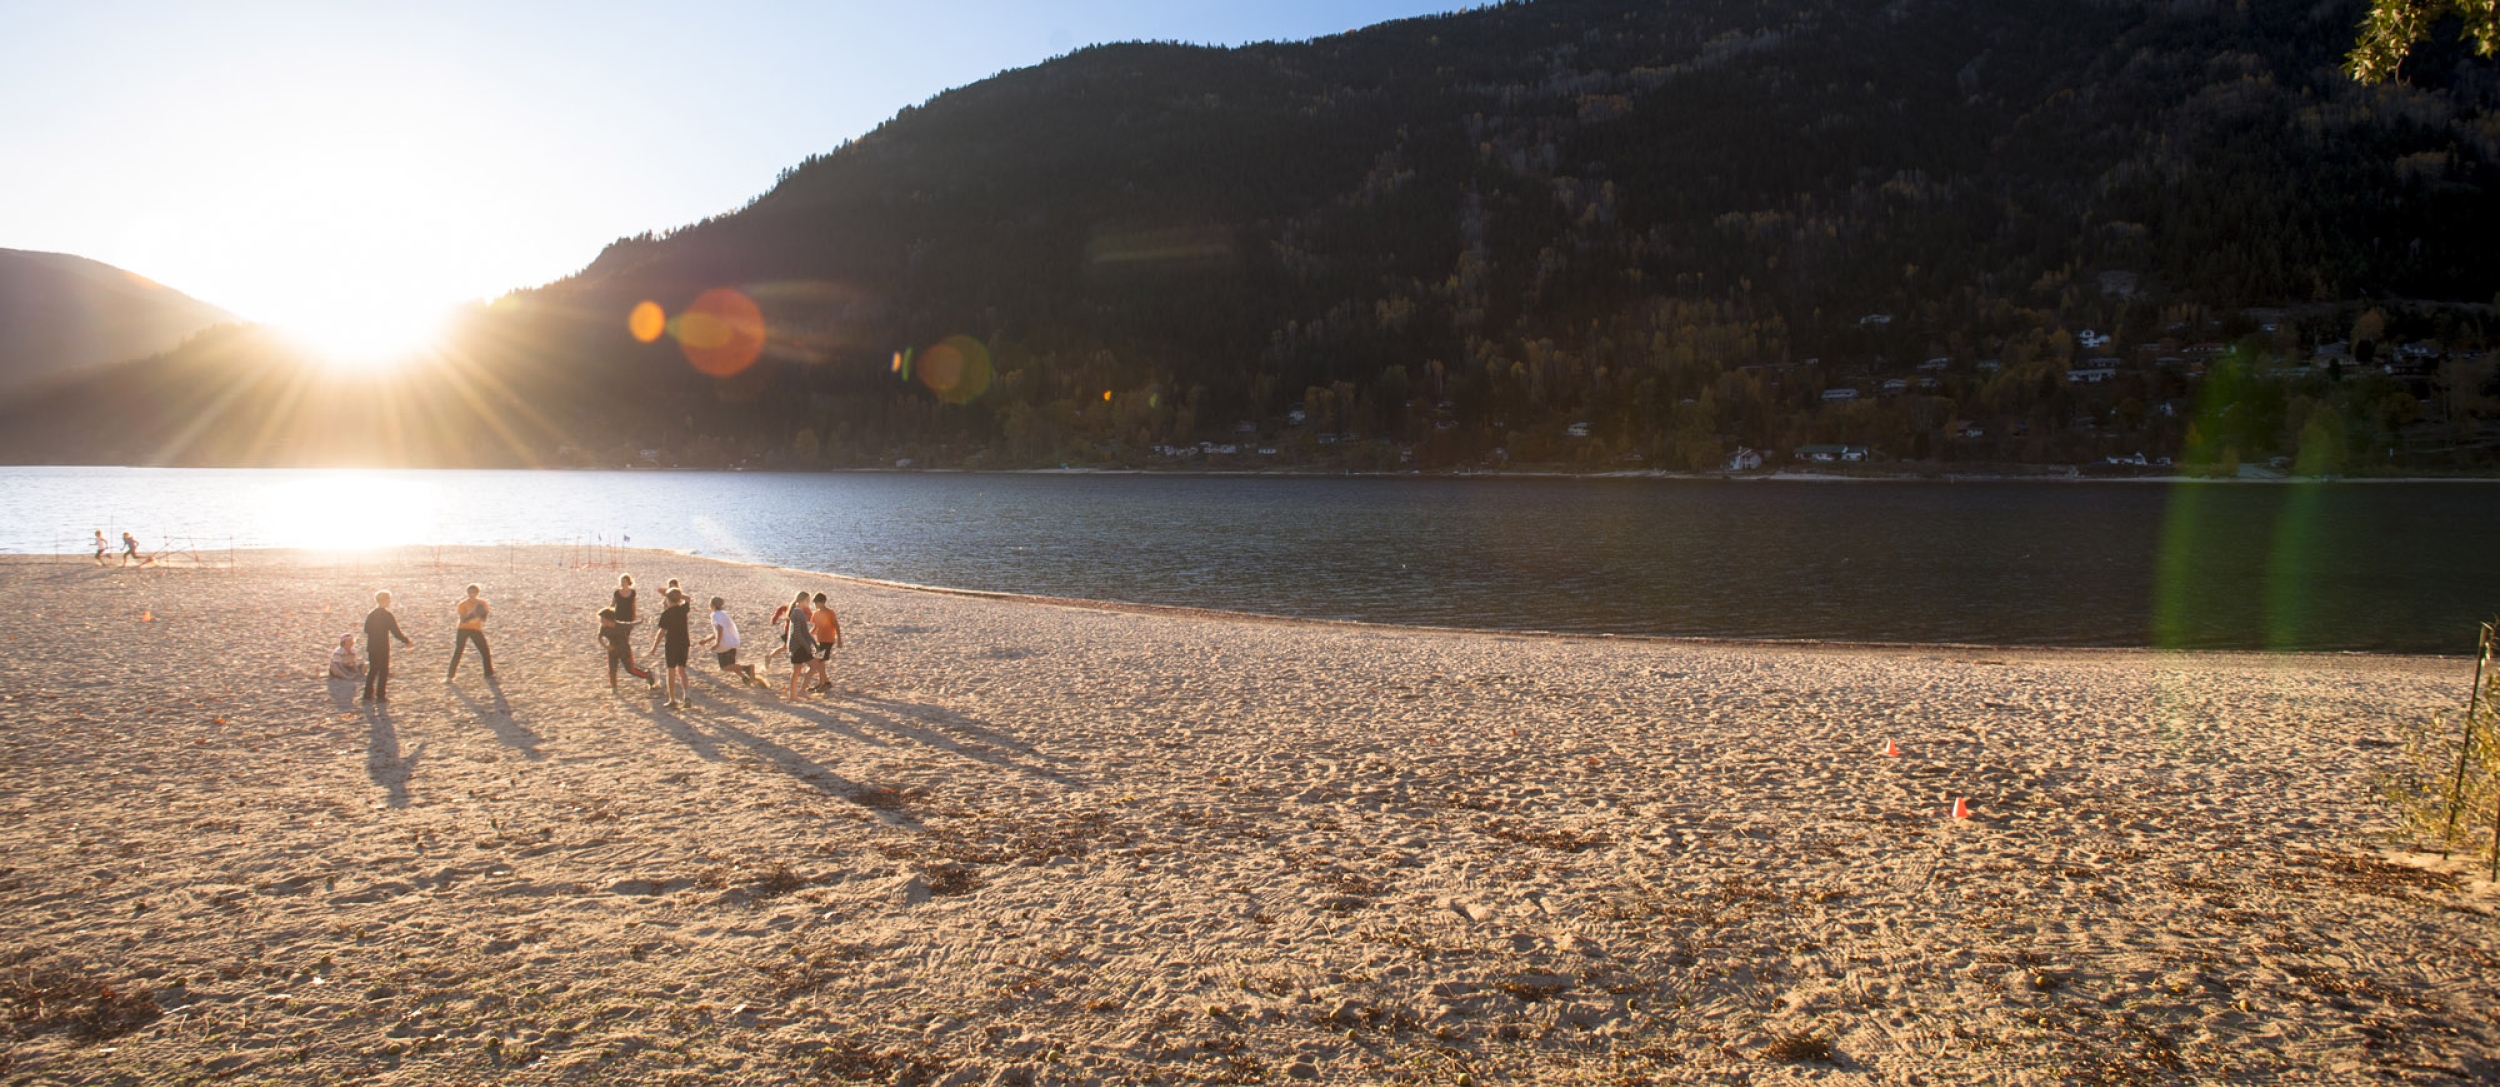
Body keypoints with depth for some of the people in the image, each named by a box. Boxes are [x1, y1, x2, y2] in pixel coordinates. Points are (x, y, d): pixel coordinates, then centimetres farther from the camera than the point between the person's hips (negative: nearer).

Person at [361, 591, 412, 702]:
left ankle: (368, 694, 16)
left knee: (372, 670, 15)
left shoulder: (371, 614, 5)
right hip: (383, 647, -6)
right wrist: (407, 641, -6)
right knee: (383, 671, 2)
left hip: (371, 647, 6)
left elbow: (366, 630, 12)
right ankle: (381, 696, 1)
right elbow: (396, 632, -14)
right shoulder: (388, 615, -12)